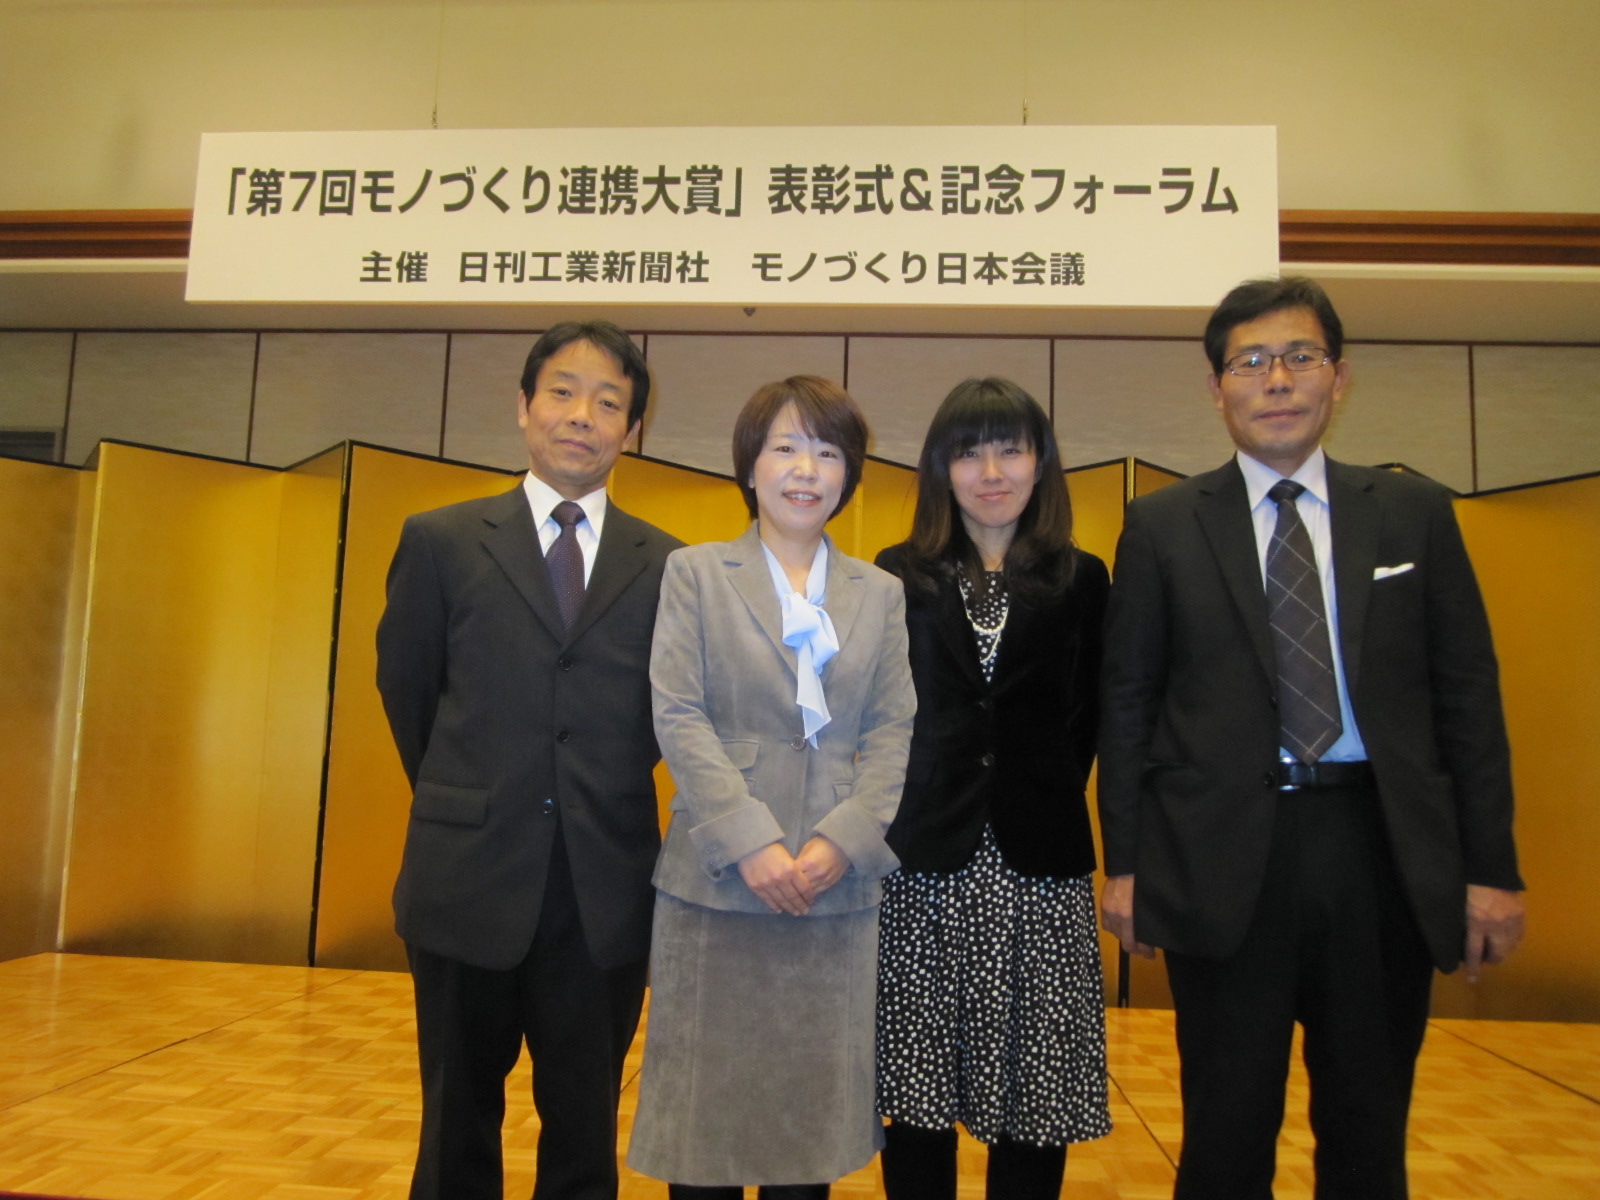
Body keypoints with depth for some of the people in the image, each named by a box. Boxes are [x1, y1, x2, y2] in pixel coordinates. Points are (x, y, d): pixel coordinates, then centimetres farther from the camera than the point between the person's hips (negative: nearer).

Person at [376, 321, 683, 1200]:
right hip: (469, 881, 0)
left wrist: (599, 804, 7)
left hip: (606, 892, 0)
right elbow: (405, 688, 9)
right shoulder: (441, 541, 0)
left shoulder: (665, 565, 1)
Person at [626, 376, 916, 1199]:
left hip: (839, 887, 2)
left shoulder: (881, 593, 10)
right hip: (716, 880, -2)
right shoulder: (695, 573, 3)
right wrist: (752, 843, -14)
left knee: (813, 1098, 11)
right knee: (706, 1096, 8)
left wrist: (843, 840, -12)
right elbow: (678, 715, -6)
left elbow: (894, 730, 3)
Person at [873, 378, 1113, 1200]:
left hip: (1036, 863, 1)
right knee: (917, 1090, 7)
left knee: (1031, 1094, 7)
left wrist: (1042, 803, 2)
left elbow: (1087, 722, 7)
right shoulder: (899, 578, 5)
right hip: (922, 860, 0)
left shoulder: (1081, 581, 7)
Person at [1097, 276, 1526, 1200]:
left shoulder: (1415, 512, 6)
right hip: (1225, 855, -1)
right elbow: (1127, 702, 1)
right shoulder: (1163, 525, 2)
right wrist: (1125, 863, -2)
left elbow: (1468, 696, 5)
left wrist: (1492, 867, 1)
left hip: (1381, 849, 2)